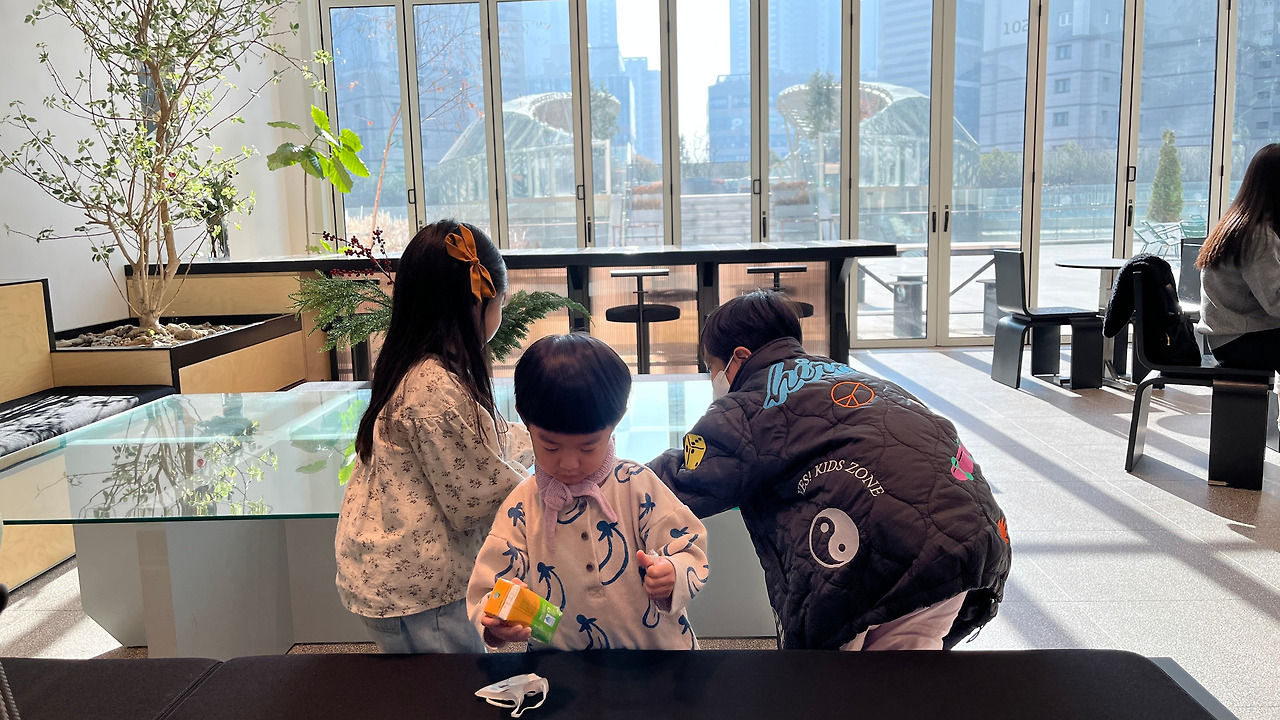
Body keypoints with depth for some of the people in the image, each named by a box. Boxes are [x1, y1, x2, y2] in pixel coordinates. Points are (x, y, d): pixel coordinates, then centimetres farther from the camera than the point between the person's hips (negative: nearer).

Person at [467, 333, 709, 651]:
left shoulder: (637, 486, -5)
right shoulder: (521, 508, -3)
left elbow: (689, 550, -4)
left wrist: (670, 577, -25)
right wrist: (497, 623, -25)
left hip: (658, 643, -1)